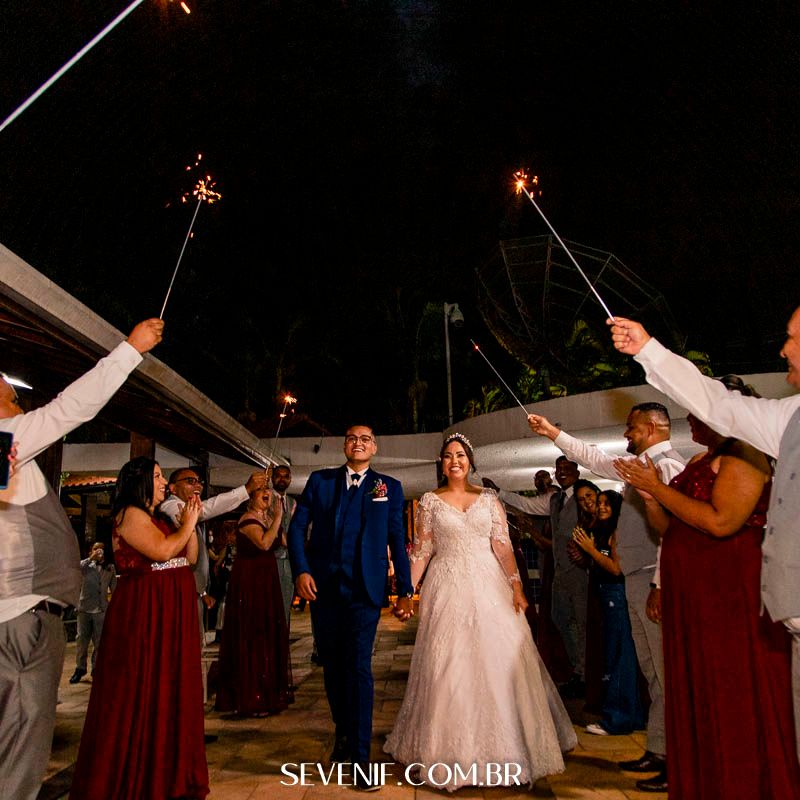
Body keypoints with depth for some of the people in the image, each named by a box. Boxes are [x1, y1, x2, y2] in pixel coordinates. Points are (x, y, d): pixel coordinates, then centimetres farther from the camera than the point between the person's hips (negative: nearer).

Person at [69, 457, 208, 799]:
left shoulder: (159, 518, 17)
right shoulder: (130, 515, -9)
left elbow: (190, 557, 16)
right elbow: (161, 551, -23)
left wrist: (189, 523, 6)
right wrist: (187, 523, -8)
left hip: (171, 611, 9)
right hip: (143, 610, -9)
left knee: (170, 686, 12)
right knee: (142, 688, 0)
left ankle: (167, 768, 24)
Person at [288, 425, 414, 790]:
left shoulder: (389, 487, 5)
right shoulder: (319, 480, 7)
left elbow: (397, 539, 4)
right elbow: (297, 527, 4)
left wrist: (405, 590, 2)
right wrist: (301, 570, -9)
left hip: (365, 589, -2)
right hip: (322, 587, 2)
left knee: (359, 668, -3)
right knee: (331, 664, 15)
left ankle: (360, 757, 9)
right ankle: (343, 732, 38)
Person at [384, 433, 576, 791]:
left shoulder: (489, 499, 6)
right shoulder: (430, 501, 4)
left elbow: (503, 546, 0)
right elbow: (421, 550, 3)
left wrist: (516, 585, -11)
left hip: (490, 587, 1)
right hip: (447, 589, -1)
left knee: (499, 661, 3)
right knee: (449, 666, 2)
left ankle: (505, 744, 24)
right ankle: (454, 748, 20)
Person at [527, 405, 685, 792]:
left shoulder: (667, 466, -16)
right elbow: (594, 459, 25)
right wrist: (553, 433, 25)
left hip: (654, 581, -10)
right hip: (636, 581, 10)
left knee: (668, 673, -1)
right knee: (653, 673, 17)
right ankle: (658, 752, 29)